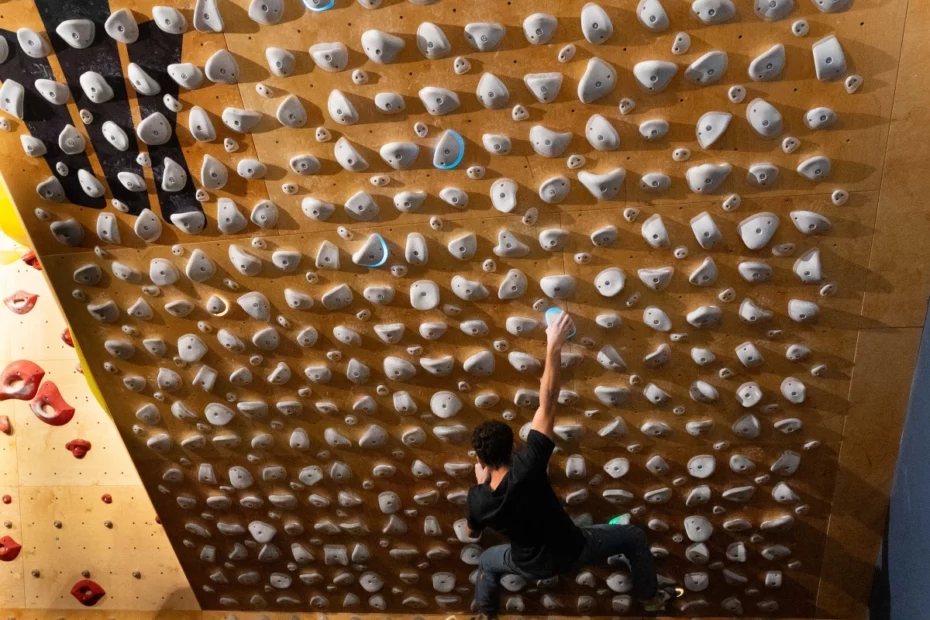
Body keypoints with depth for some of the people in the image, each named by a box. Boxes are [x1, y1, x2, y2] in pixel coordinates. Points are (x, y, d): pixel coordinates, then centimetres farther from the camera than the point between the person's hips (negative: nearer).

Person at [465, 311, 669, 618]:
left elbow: (471, 531, 0)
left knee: (487, 562, 34)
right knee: (634, 537, 19)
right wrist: (554, 346, -41)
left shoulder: (477, 499, -25)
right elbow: (547, 404, -40)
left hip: (531, 566, 3)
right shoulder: (526, 469, -36)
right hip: (571, 551, -2)